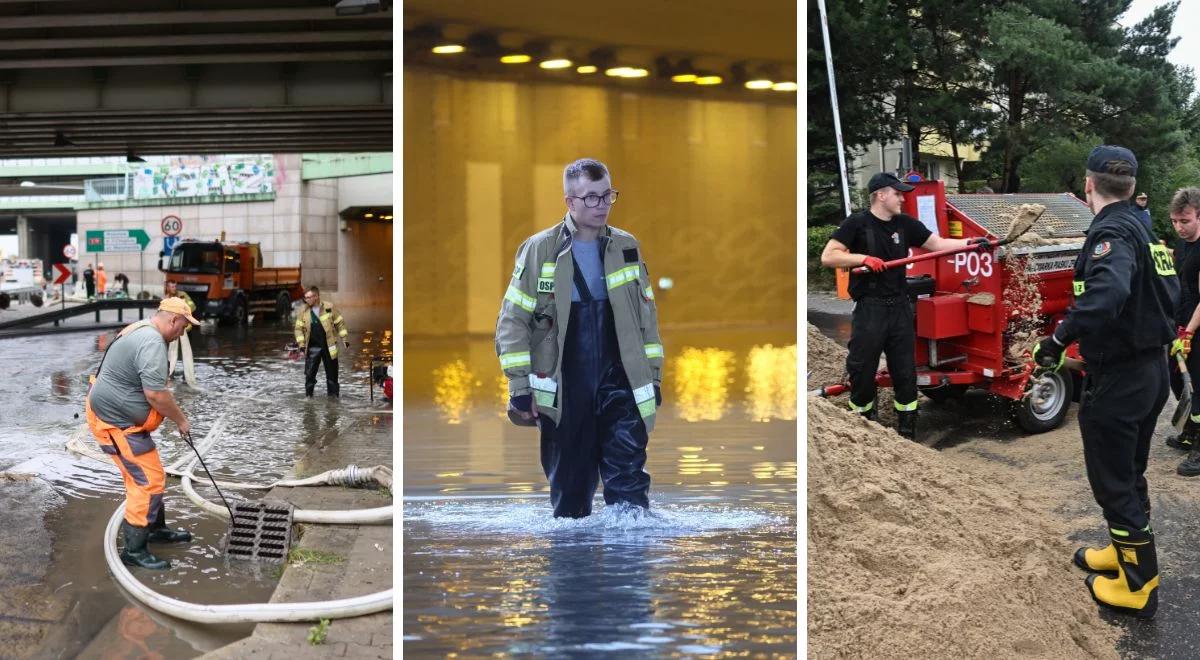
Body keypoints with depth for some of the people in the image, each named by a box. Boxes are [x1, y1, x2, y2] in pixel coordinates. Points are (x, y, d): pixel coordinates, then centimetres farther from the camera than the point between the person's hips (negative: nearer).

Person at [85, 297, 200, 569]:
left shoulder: (141, 331, 11)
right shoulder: (152, 343, -24)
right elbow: (156, 394, -28)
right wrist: (181, 420, -14)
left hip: (112, 413, 11)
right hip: (116, 423, -11)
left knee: (146, 476, 21)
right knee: (147, 481, -8)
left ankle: (156, 528, 36)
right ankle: (134, 550, -3)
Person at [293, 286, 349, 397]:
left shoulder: (329, 308, -5)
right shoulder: (303, 311, -1)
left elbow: (340, 324, 3)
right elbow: (299, 328, 5)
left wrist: (345, 339, 1)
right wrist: (301, 344, -4)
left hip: (329, 346, -1)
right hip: (312, 348, 1)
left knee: (332, 375, 8)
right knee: (309, 374, -2)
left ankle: (333, 396, 21)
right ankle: (308, 396, 9)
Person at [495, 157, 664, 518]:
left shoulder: (627, 248, 8)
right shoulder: (540, 249, -2)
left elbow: (646, 315, 16)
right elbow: (513, 320, -2)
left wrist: (653, 376, 13)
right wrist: (519, 388, -6)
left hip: (620, 382, 2)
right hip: (563, 390, -2)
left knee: (628, 475, -11)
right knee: (569, 485, 7)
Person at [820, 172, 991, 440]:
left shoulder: (905, 224, 8)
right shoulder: (857, 223, -6)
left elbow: (938, 244, 11)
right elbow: (828, 257, -10)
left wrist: (970, 242, -2)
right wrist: (864, 258, -19)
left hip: (900, 307, 5)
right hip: (869, 309, -4)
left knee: (905, 370, 8)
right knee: (862, 370, 1)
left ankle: (907, 432, 17)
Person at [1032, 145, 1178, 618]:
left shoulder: (1110, 232, -20)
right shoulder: (1141, 230, 9)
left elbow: (1107, 293, -39)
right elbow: (1168, 295, 15)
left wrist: (1061, 338, -35)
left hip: (1118, 378, -9)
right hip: (1152, 370, 9)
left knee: (1113, 478, 2)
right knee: (1129, 471, 24)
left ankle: (1139, 584, 9)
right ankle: (1125, 550, 39)